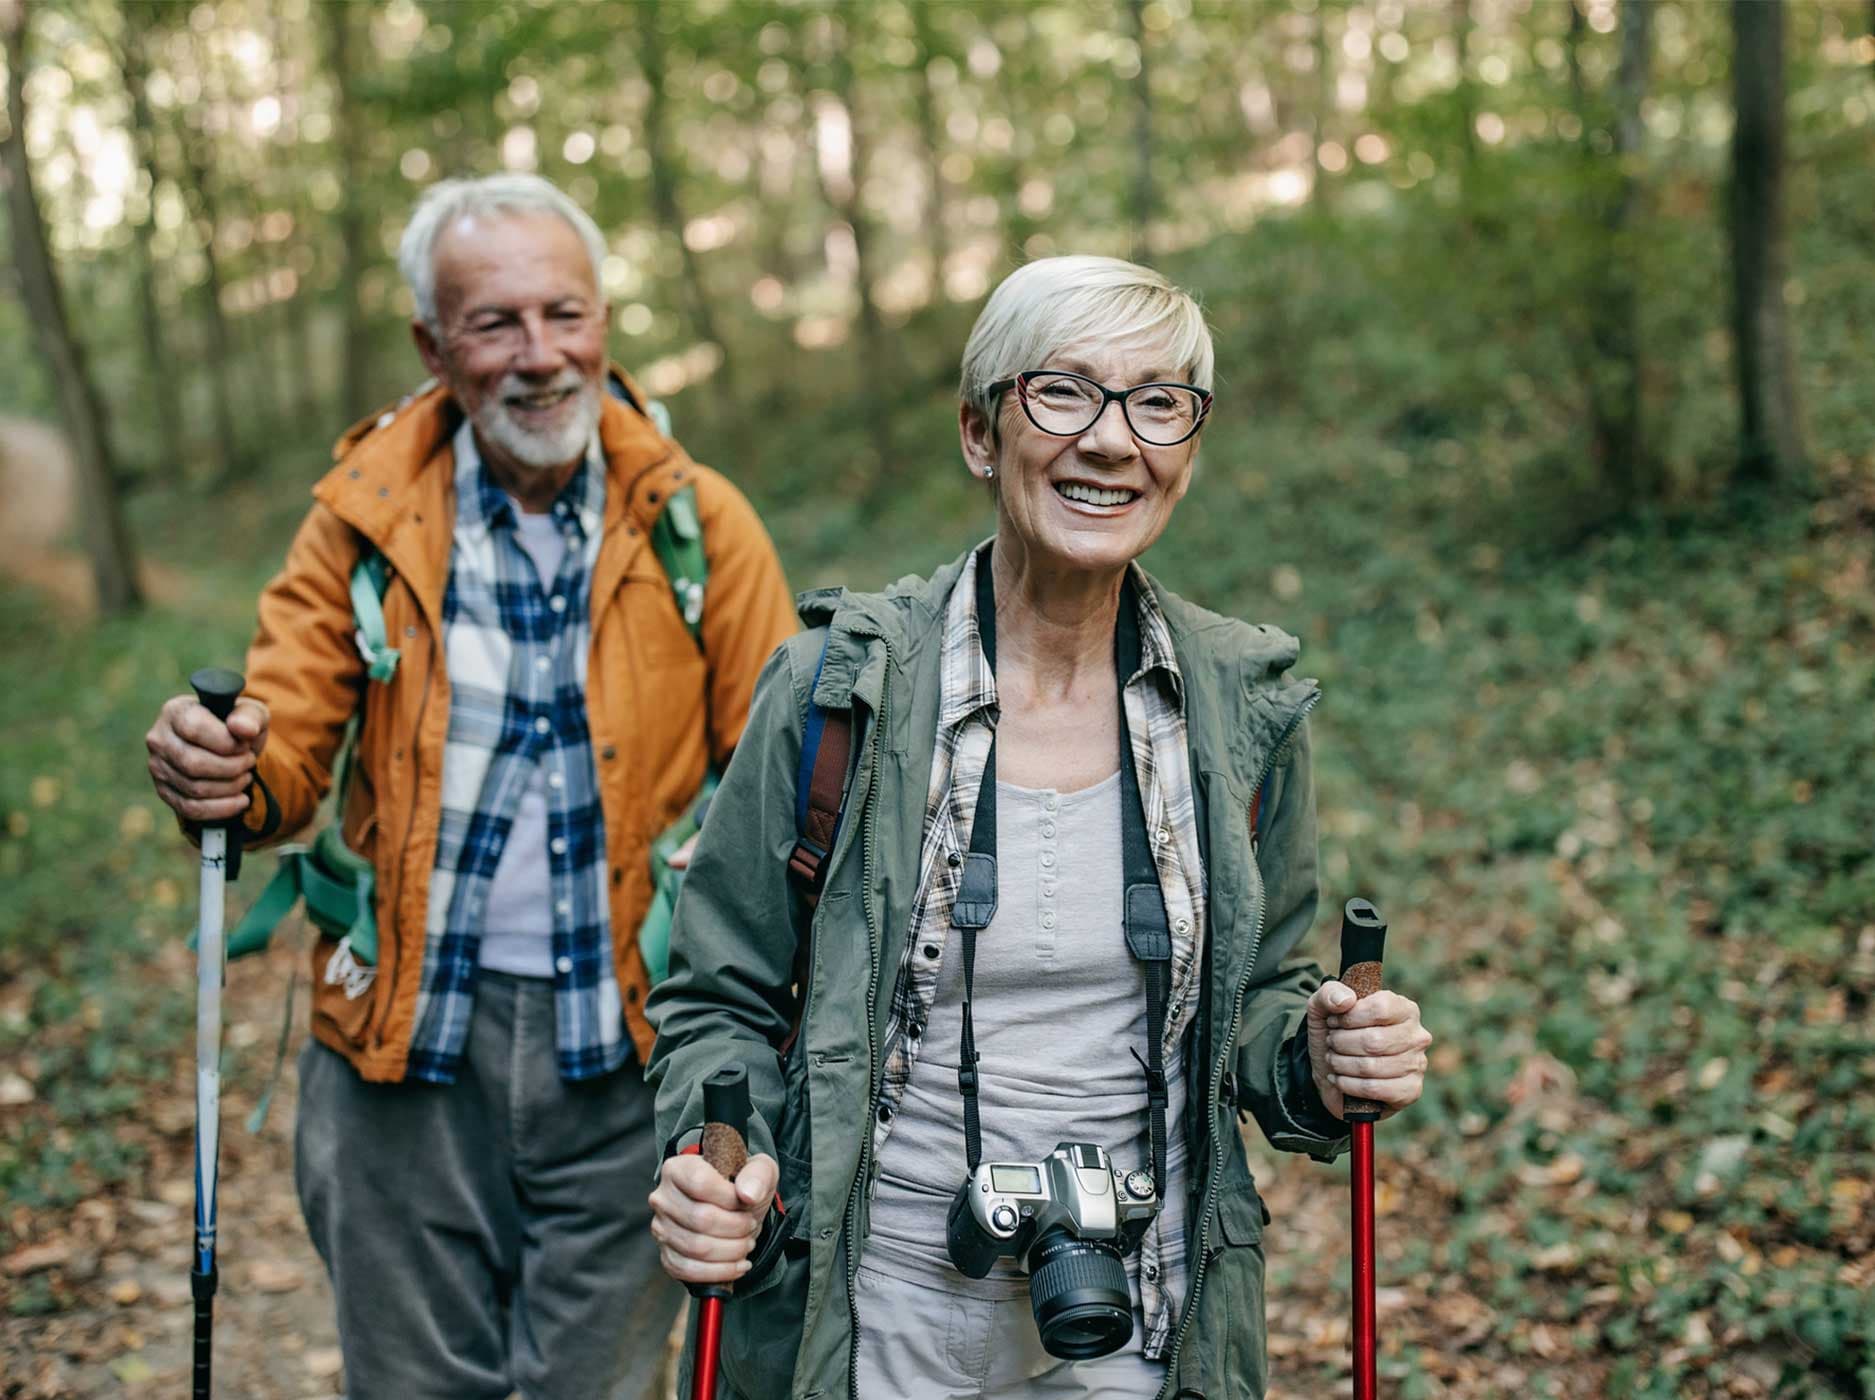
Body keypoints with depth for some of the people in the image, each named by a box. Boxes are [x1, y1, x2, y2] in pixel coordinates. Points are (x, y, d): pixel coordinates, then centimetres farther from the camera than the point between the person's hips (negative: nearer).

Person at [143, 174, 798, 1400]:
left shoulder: (698, 522, -2)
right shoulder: (369, 516, 0)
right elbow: (291, 743, 1)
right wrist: (224, 770, -24)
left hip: (623, 1057, -1)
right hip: (411, 1040, 1)